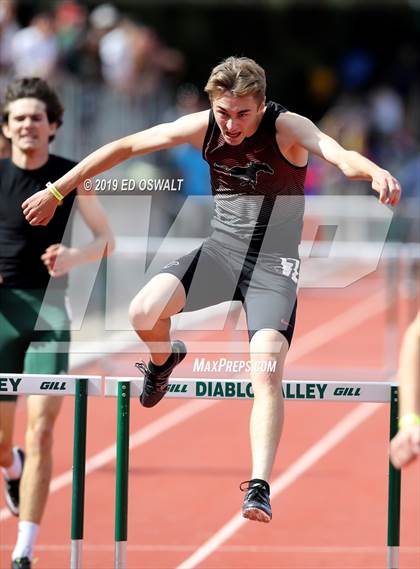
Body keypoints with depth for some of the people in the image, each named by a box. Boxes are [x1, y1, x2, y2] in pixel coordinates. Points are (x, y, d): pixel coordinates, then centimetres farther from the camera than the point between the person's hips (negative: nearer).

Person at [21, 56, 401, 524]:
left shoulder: (287, 128, -17)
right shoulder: (202, 127, -6)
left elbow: (338, 154, -37)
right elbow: (126, 147, 3)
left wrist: (374, 173, -61)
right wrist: (57, 191, 5)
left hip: (274, 262, -3)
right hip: (220, 249, 3)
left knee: (267, 374, -21)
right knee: (144, 314, -21)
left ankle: (260, 487, -22)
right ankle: (164, 360, 15)